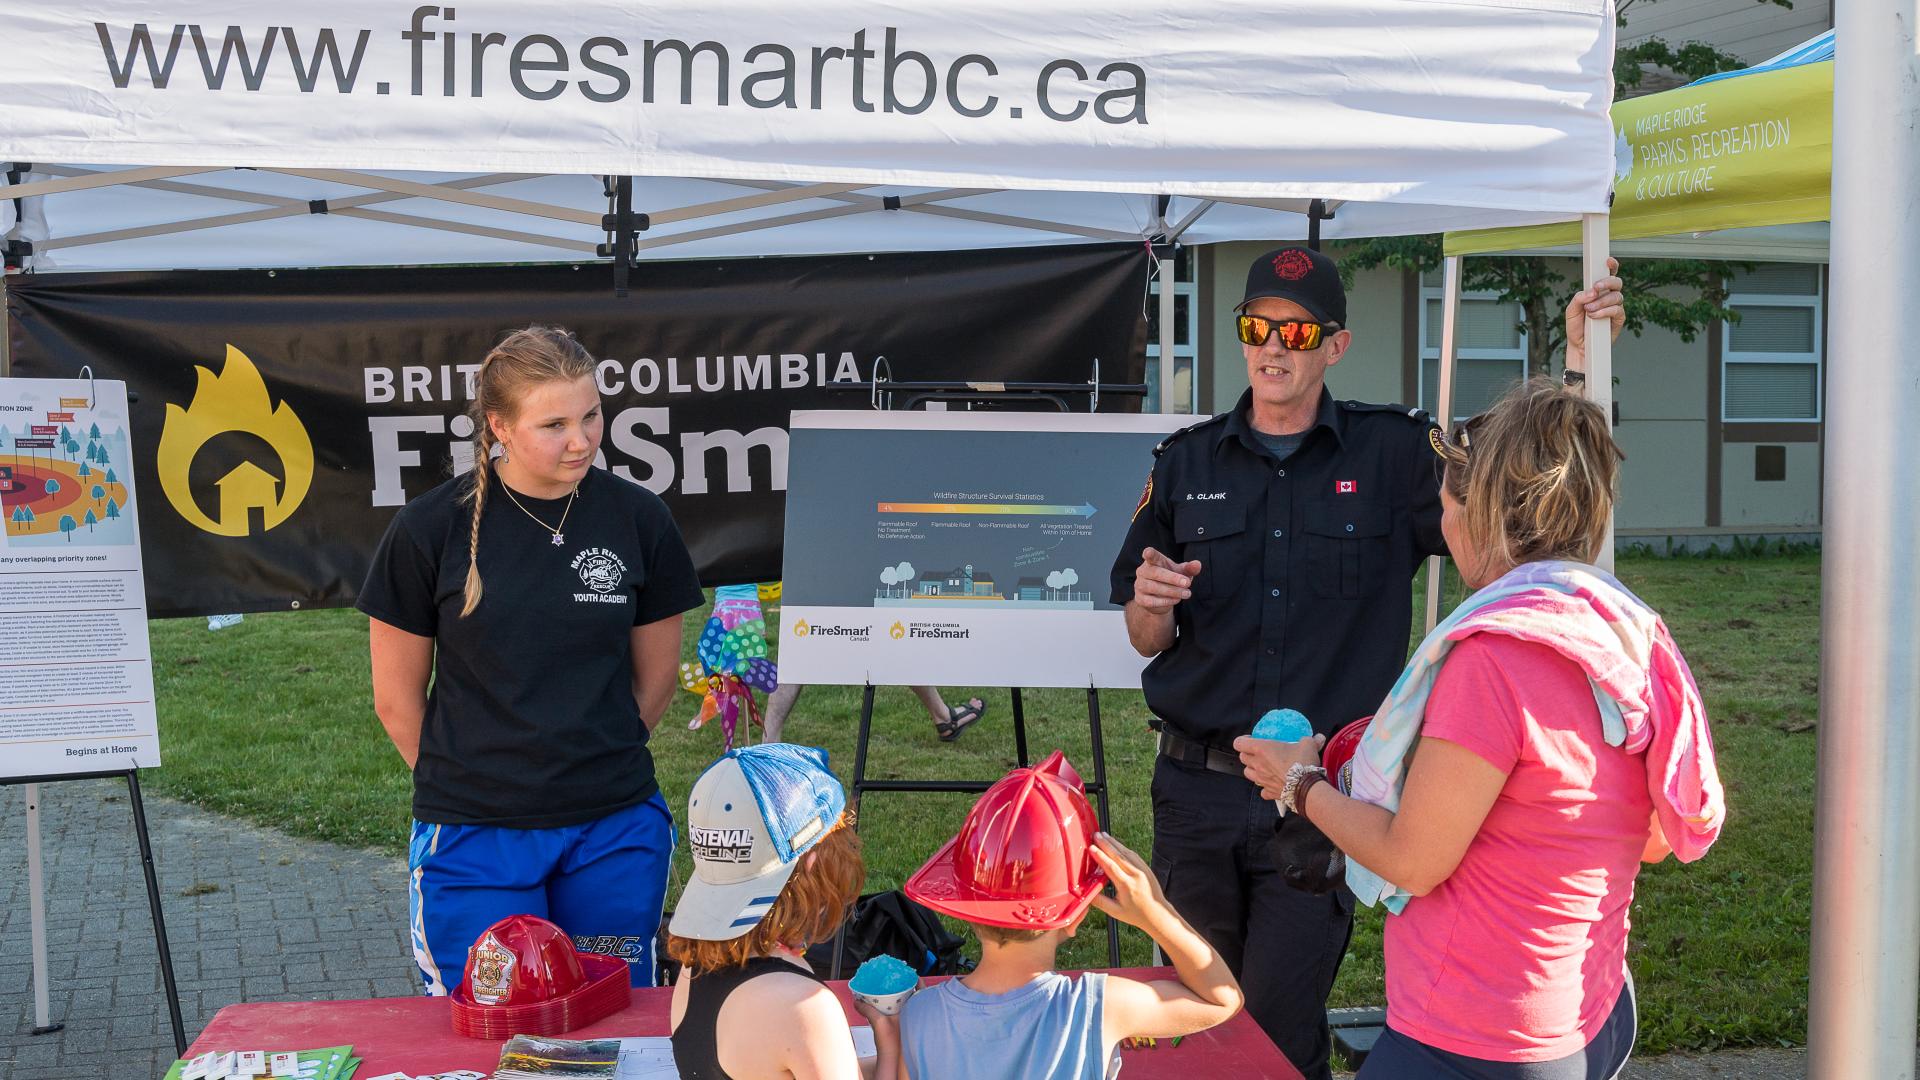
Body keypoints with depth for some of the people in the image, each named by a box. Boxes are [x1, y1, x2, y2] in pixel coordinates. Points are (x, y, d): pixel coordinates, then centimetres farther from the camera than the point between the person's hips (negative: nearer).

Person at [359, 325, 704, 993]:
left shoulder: (638, 519, -1)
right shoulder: (431, 529, -8)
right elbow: (398, 698, 2)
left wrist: (597, 766, 10)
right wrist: (459, 785, 7)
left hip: (615, 834, 2)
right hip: (473, 838, -2)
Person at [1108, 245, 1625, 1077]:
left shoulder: (1394, 455, 2)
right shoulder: (1187, 462, 6)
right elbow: (1147, 641, 10)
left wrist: (1579, 358, -12)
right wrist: (1152, 605, -14)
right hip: (1197, 788, 3)